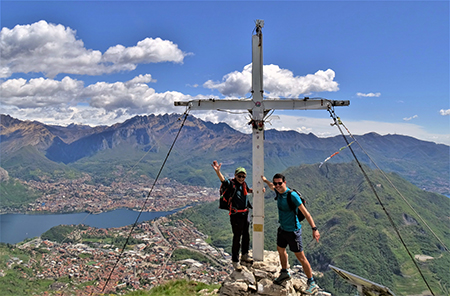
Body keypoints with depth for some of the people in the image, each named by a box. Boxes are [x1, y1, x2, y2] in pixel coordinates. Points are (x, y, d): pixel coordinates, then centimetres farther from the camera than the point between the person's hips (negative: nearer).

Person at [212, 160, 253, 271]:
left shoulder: (243, 184, 6)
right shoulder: (231, 183, -15)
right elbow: (223, 179, -37)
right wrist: (217, 171, -56)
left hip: (245, 213, 8)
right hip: (236, 215, -7)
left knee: (246, 235, 19)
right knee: (237, 237, -2)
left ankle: (245, 255, 39)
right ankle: (235, 261, 11)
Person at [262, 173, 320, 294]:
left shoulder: (292, 195, -24)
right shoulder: (278, 191, -2)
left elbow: (305, 212, -23)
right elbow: (272, 187, 25)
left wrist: (314, 228, -27)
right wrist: (265, 180, 40)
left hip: (293, 230, -8)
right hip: (282, 228, 8)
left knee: (300, 257, -1)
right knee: (280, 250, 23)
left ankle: (312, 284, 12)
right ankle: (284, 273, 46)